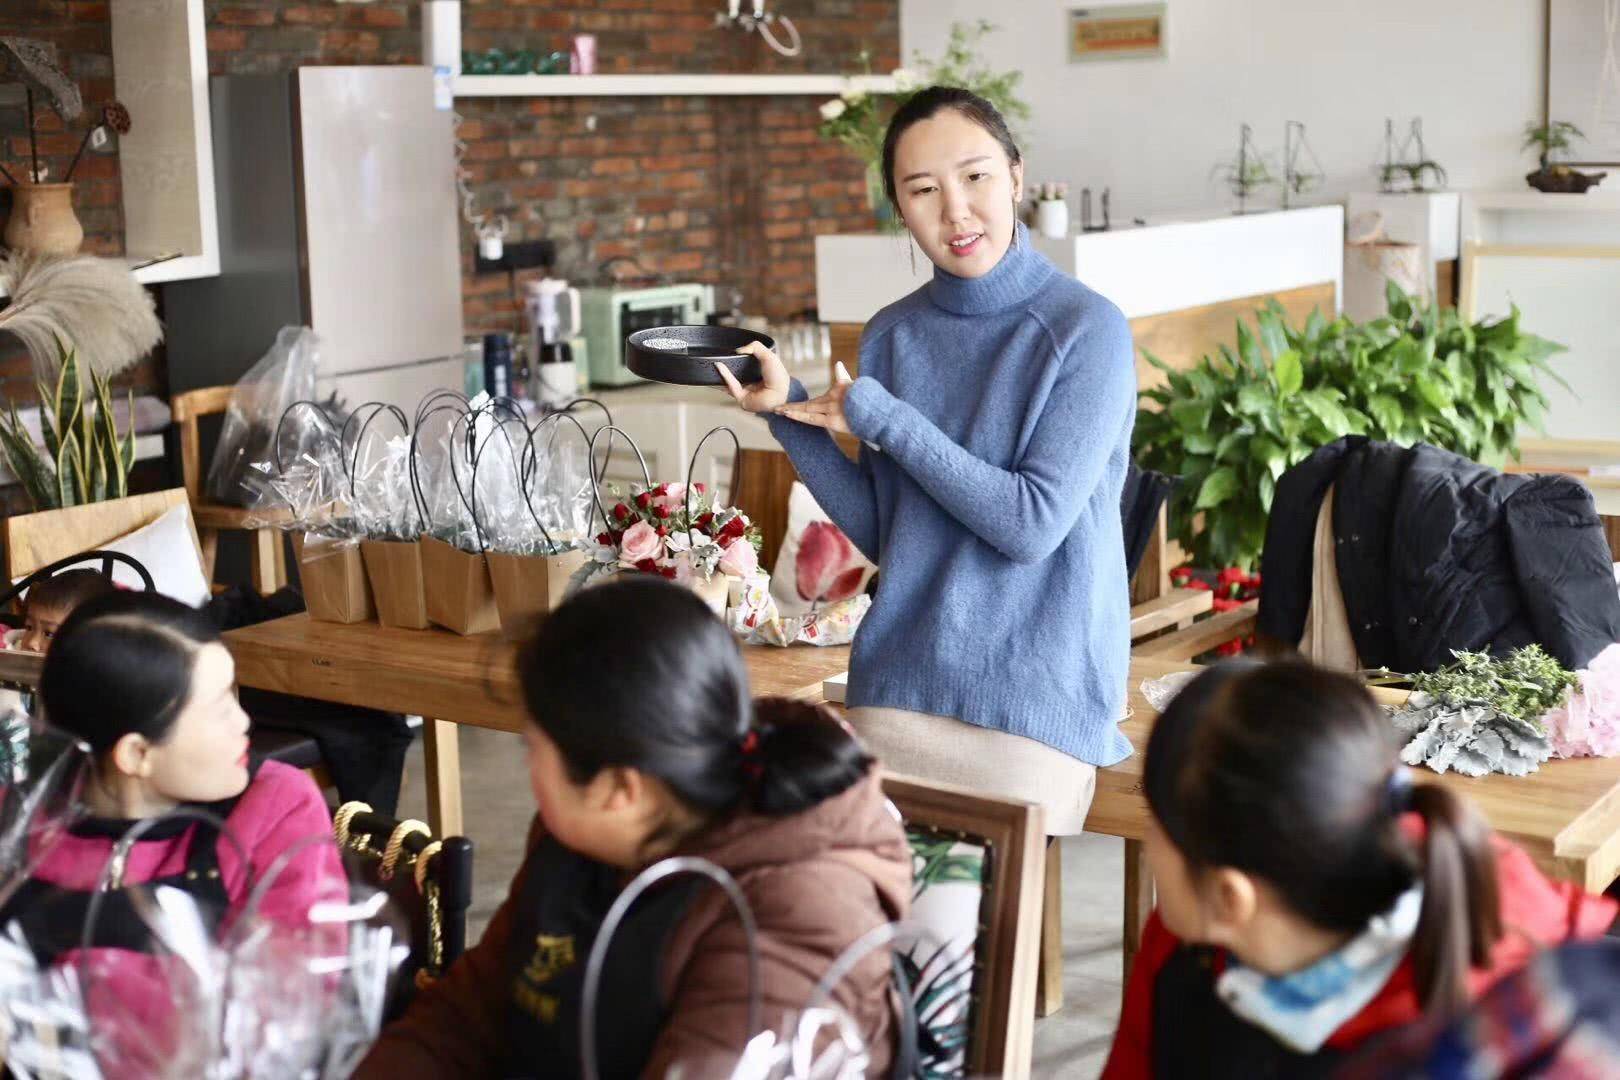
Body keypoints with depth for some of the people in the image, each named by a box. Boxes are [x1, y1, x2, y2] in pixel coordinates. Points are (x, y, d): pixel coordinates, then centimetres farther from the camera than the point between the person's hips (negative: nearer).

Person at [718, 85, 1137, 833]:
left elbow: (1032, 524, -16)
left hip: (1036, 692, -4)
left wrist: (881, 417, -13)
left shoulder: (1086, 329, -9)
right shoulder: (892, 337, 5)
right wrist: (787, 412, -3)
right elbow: (881, 534, 7)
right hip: (898, 684, 4)